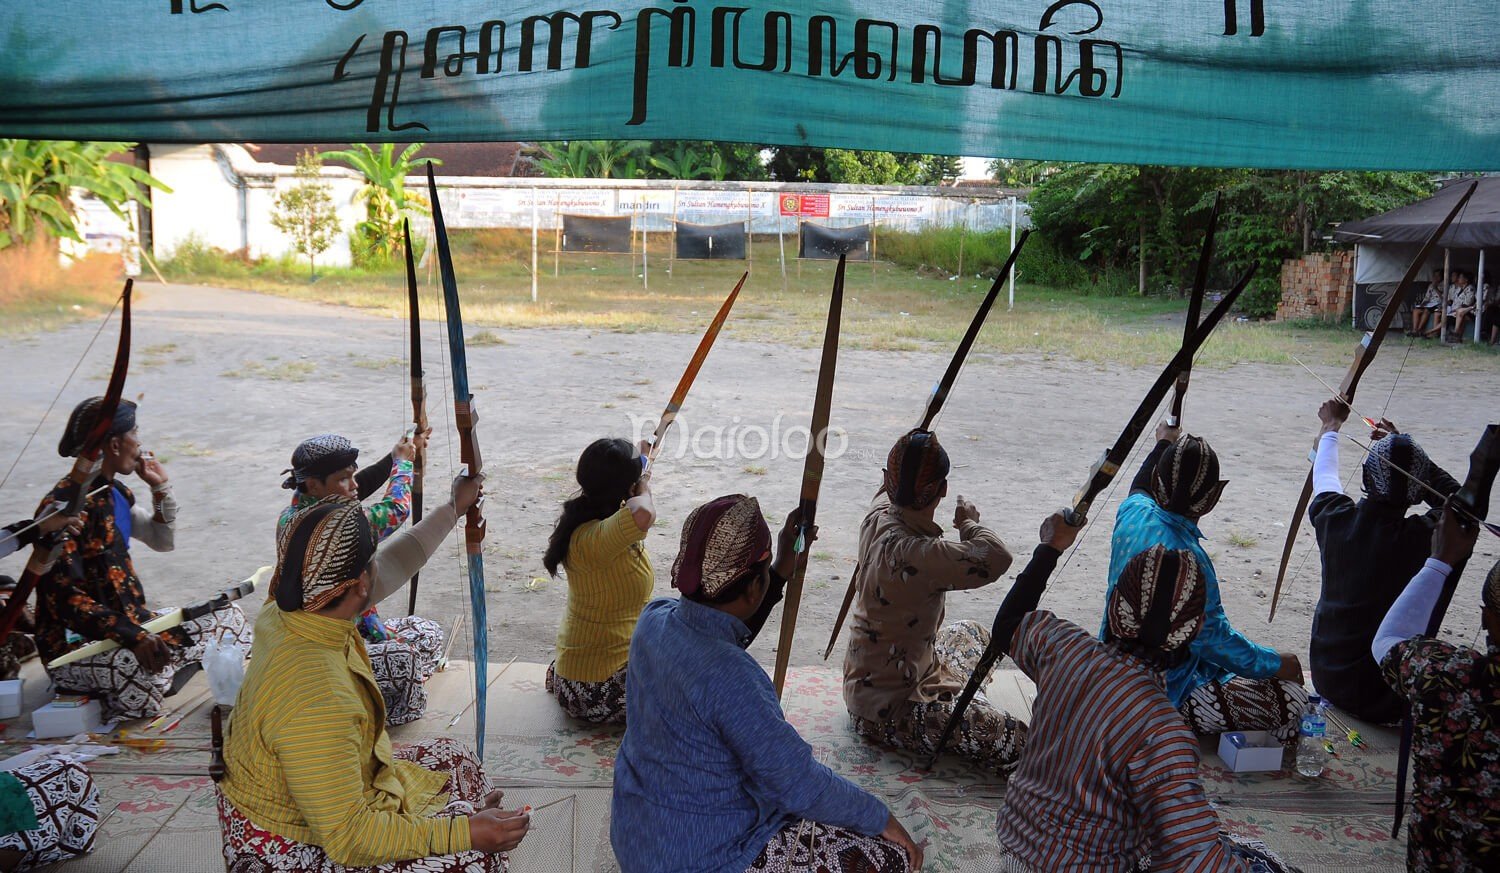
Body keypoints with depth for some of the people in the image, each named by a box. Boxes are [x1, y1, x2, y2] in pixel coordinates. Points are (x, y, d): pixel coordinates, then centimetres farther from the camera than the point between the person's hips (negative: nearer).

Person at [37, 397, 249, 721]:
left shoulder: (115, 493, 10)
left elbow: (163, 541, 23)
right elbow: (66, 599, -23)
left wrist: (161, 488, 10)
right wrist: (132, 637, -33)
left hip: (129, 621, 9)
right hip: (73, 642, -9)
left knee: (228, 617, 1)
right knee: (140, 666, -39)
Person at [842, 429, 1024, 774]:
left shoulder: (880, 513, -7)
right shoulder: (911, 553, -36)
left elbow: (892, 488, 19)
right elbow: (996, 558, -44)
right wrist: (969, 523, -21)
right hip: (887, 711, -10)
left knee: (971, 633, 32)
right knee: (1016, 741, -21)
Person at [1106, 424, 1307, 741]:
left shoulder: (1133, 511, -8)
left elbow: (1139, 488, 19)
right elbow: (1215, 640, -21)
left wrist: (1163, 444, 36)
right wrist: (1274, 664, -5)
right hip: (1167, 692, -9)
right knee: (1291, 697, -7)